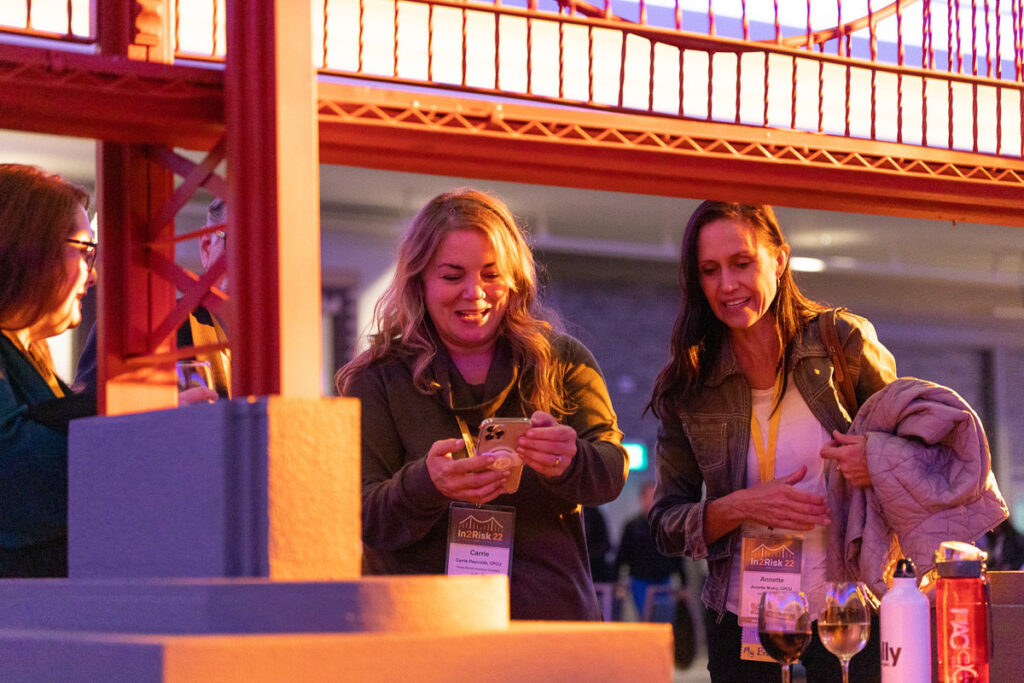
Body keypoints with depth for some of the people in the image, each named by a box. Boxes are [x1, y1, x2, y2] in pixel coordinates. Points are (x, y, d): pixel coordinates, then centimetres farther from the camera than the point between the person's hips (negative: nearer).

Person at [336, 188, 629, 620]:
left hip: (550, 615, 2)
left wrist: (567, 461, -21)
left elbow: (612, 472, 2)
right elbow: (367, 518, 0)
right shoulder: (378, 380, 8)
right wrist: (427, 484, -21)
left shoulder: (563, 362, 13)